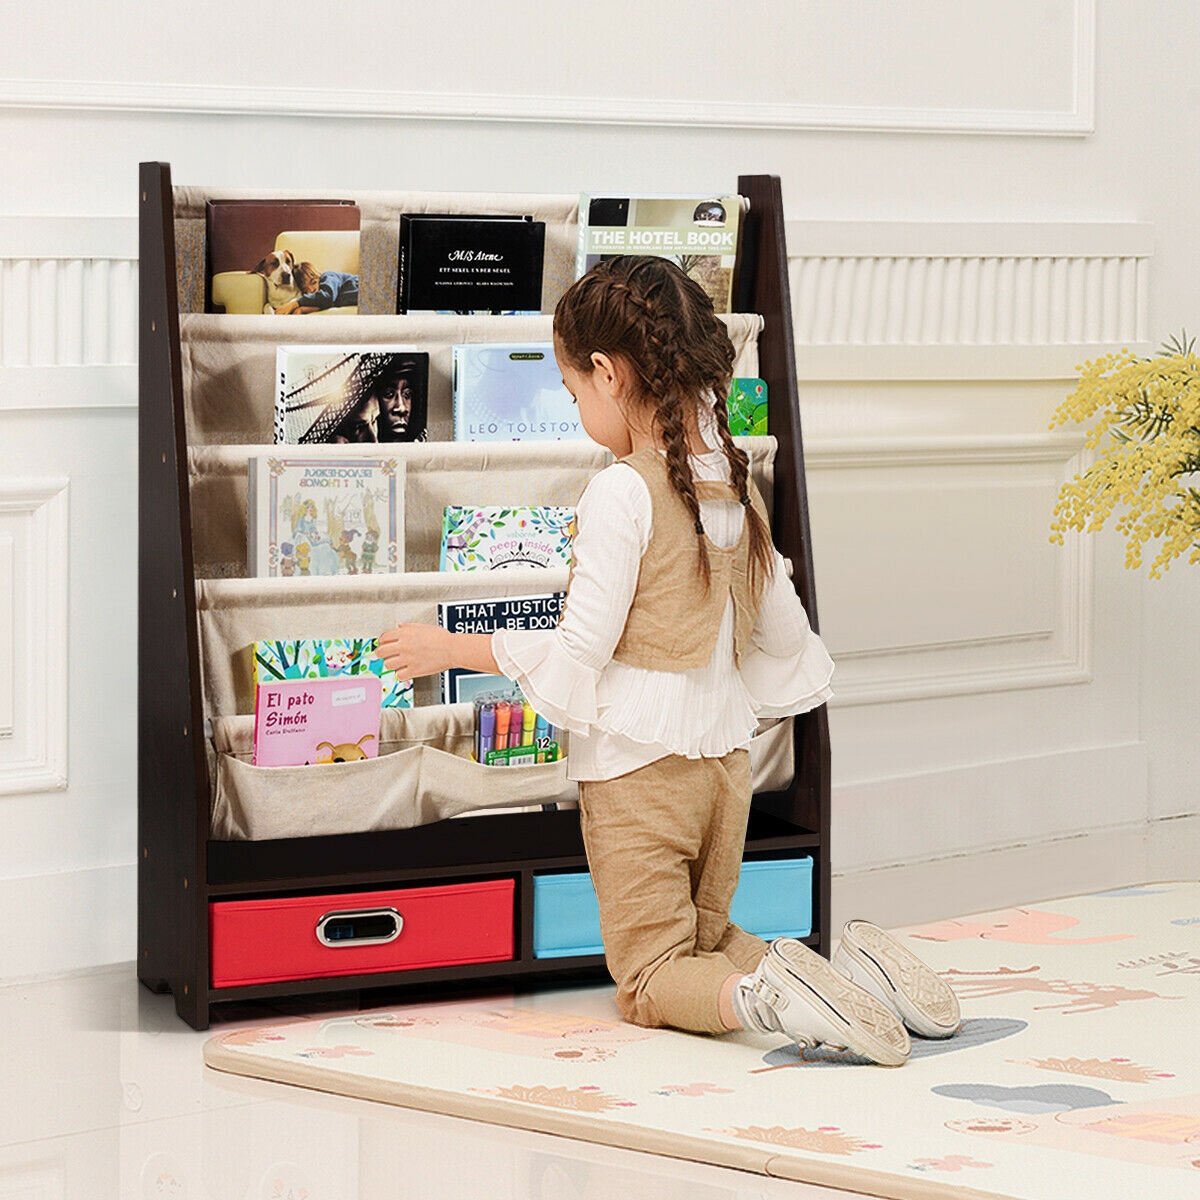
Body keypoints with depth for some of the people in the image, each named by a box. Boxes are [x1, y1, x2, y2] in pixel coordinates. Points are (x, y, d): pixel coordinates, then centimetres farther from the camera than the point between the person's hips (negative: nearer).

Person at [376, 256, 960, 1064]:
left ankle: (765, 994, -28)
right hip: (725, 754, 7)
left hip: (638, 763, -7)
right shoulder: (735, 482, 6)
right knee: (706, 941, 22)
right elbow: (783, 630, 15)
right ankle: (851, 966, -4)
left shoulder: (623, 492, -17)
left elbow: (579, 649, -16)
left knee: (651, 981, 2)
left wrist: (450, 648, -5)